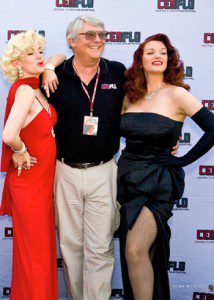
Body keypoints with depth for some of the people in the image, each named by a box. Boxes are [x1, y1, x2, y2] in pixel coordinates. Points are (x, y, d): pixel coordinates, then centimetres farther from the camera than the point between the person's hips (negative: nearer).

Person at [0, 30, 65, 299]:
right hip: (30, 180, -9)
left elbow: (61, 57, 24)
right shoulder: (24, 90, -20)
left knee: (43, 245, 20)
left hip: (43, 178, 9)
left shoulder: (35, 88, 5)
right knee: (35, 250, 5)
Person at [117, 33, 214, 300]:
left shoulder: (176, 94, -9)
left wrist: (184, 160, -9)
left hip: (158, 183, -5)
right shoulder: (130, 96, 6)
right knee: (136, 252, 13)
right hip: (128, 178, 5)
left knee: (135, 251, -15)